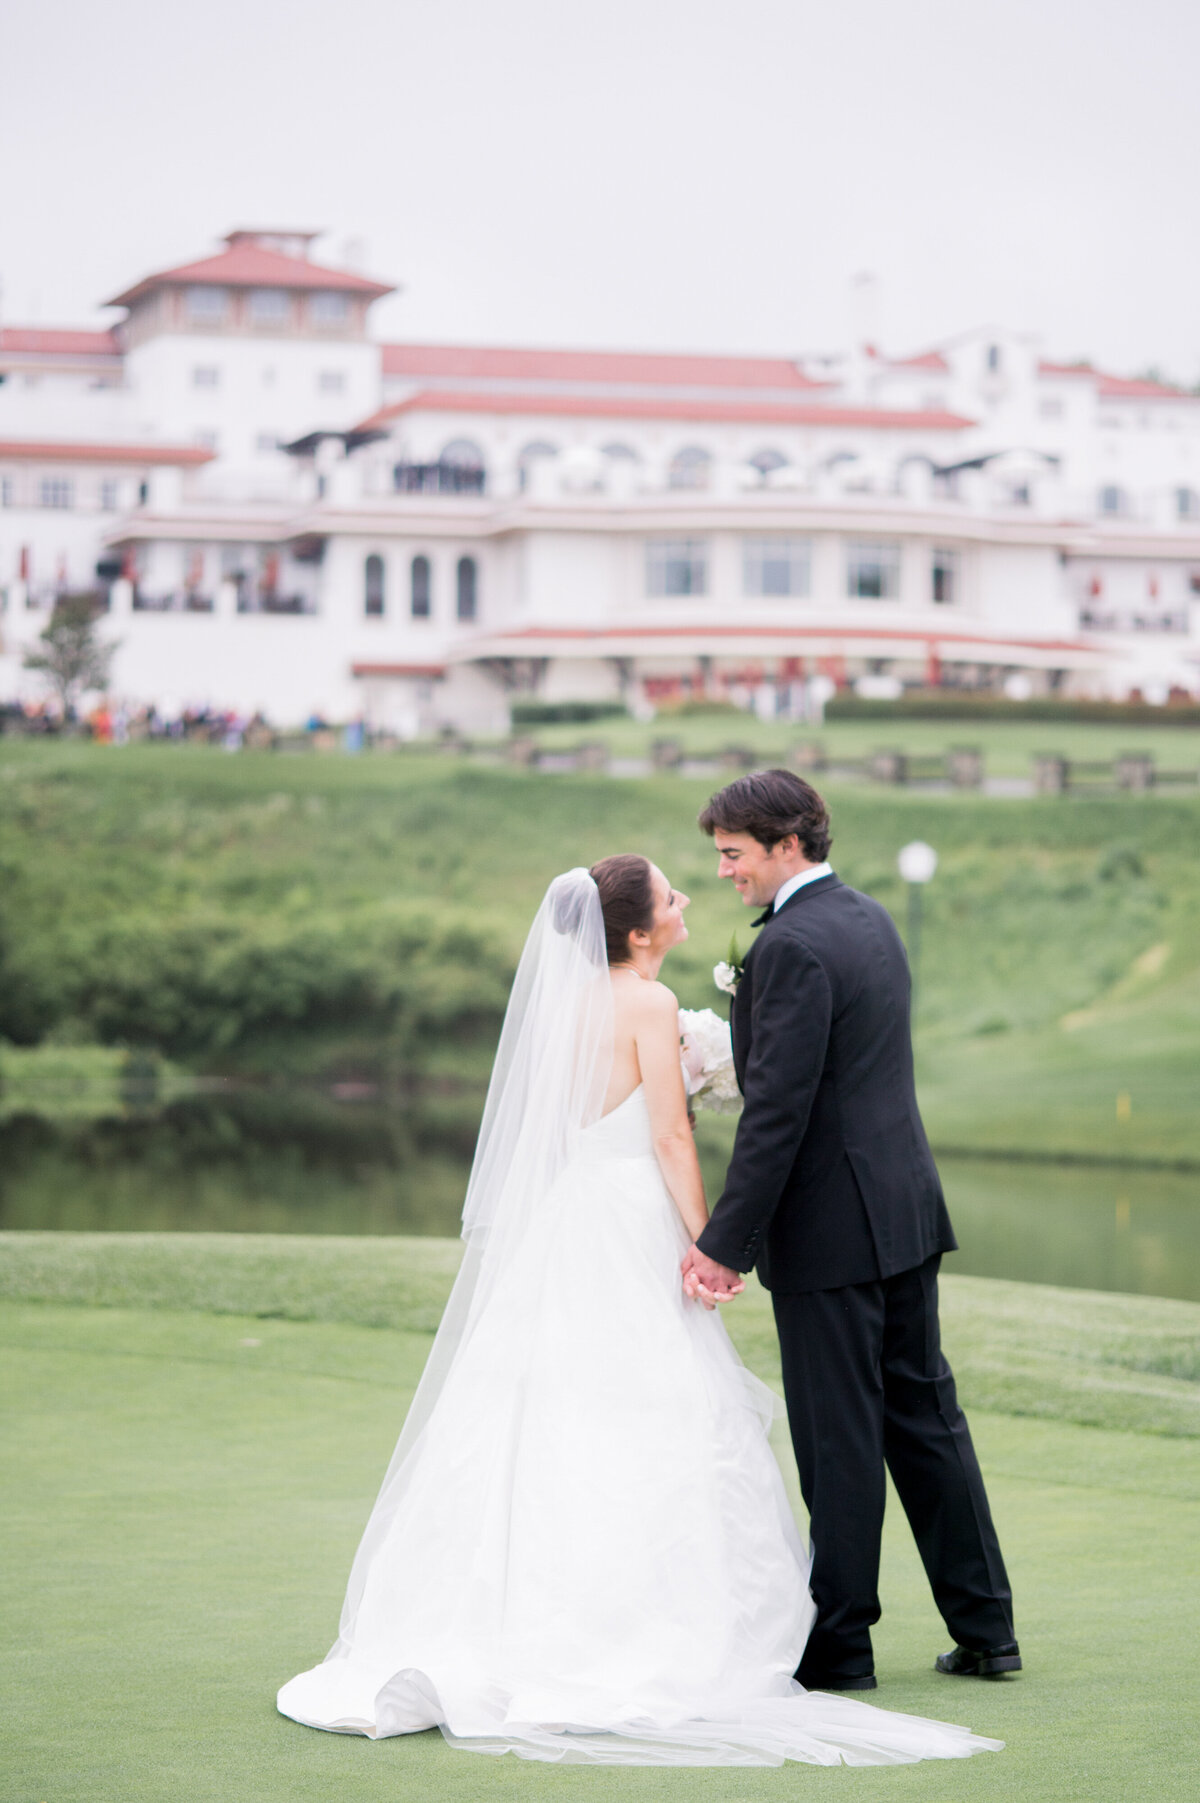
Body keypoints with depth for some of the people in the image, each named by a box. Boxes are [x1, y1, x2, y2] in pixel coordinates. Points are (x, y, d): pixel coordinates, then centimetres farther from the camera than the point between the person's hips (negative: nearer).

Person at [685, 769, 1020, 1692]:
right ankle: (985, 1629, 19)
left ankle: (840, 1645, 8)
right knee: (925, 1414, 14)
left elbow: (778, 1109, -21)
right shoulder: (872, 917, 12)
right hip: (905, 1203, 9)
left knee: (838, 1439, -1)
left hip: (832, 1226, -9)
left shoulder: (792, 944, -17)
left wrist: (726, 1242, -18)